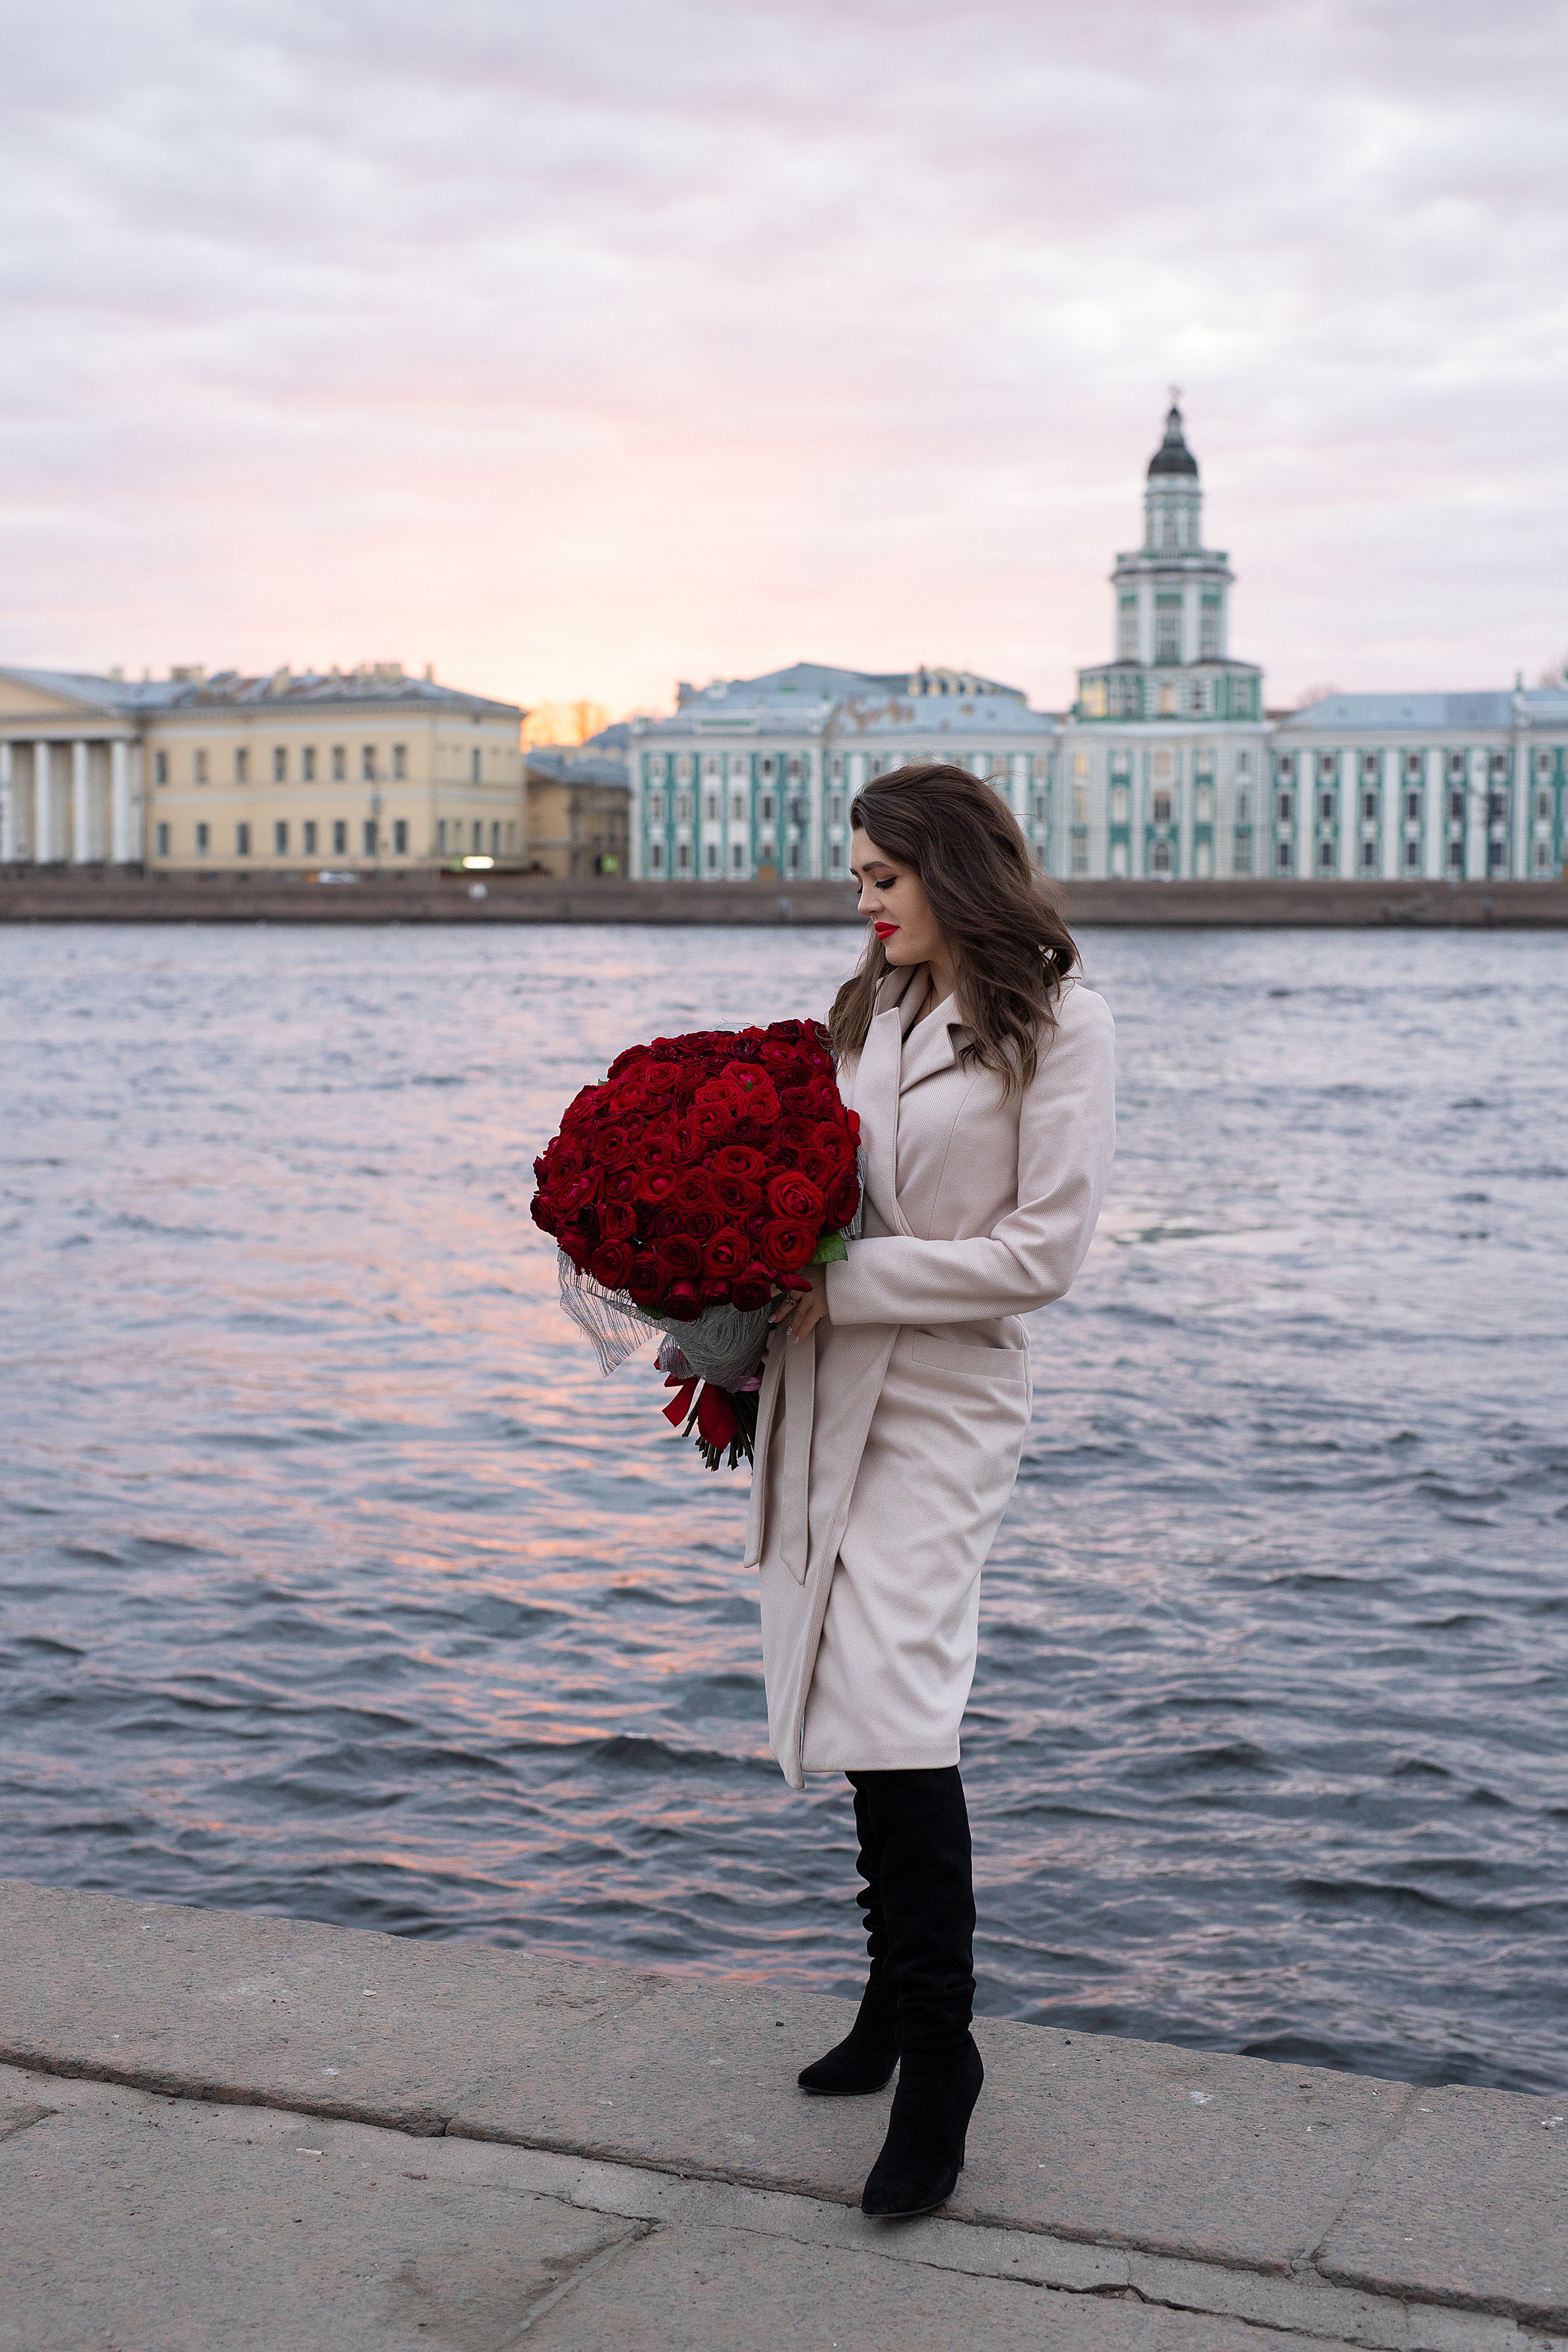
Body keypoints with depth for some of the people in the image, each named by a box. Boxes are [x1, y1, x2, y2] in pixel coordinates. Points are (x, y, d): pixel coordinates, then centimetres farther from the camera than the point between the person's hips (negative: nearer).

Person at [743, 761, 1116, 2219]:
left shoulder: (1058, 1025, -6)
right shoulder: (869, 1012, 15)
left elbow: (1044, 1251, -13)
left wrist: (843, 1284, -16)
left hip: (942, 1401, -7)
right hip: (818, 1391, 7)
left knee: (893, 1708, -14)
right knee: (859, 1709, 11)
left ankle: (937, 2054, -2)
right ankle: (901, 2003, 25)